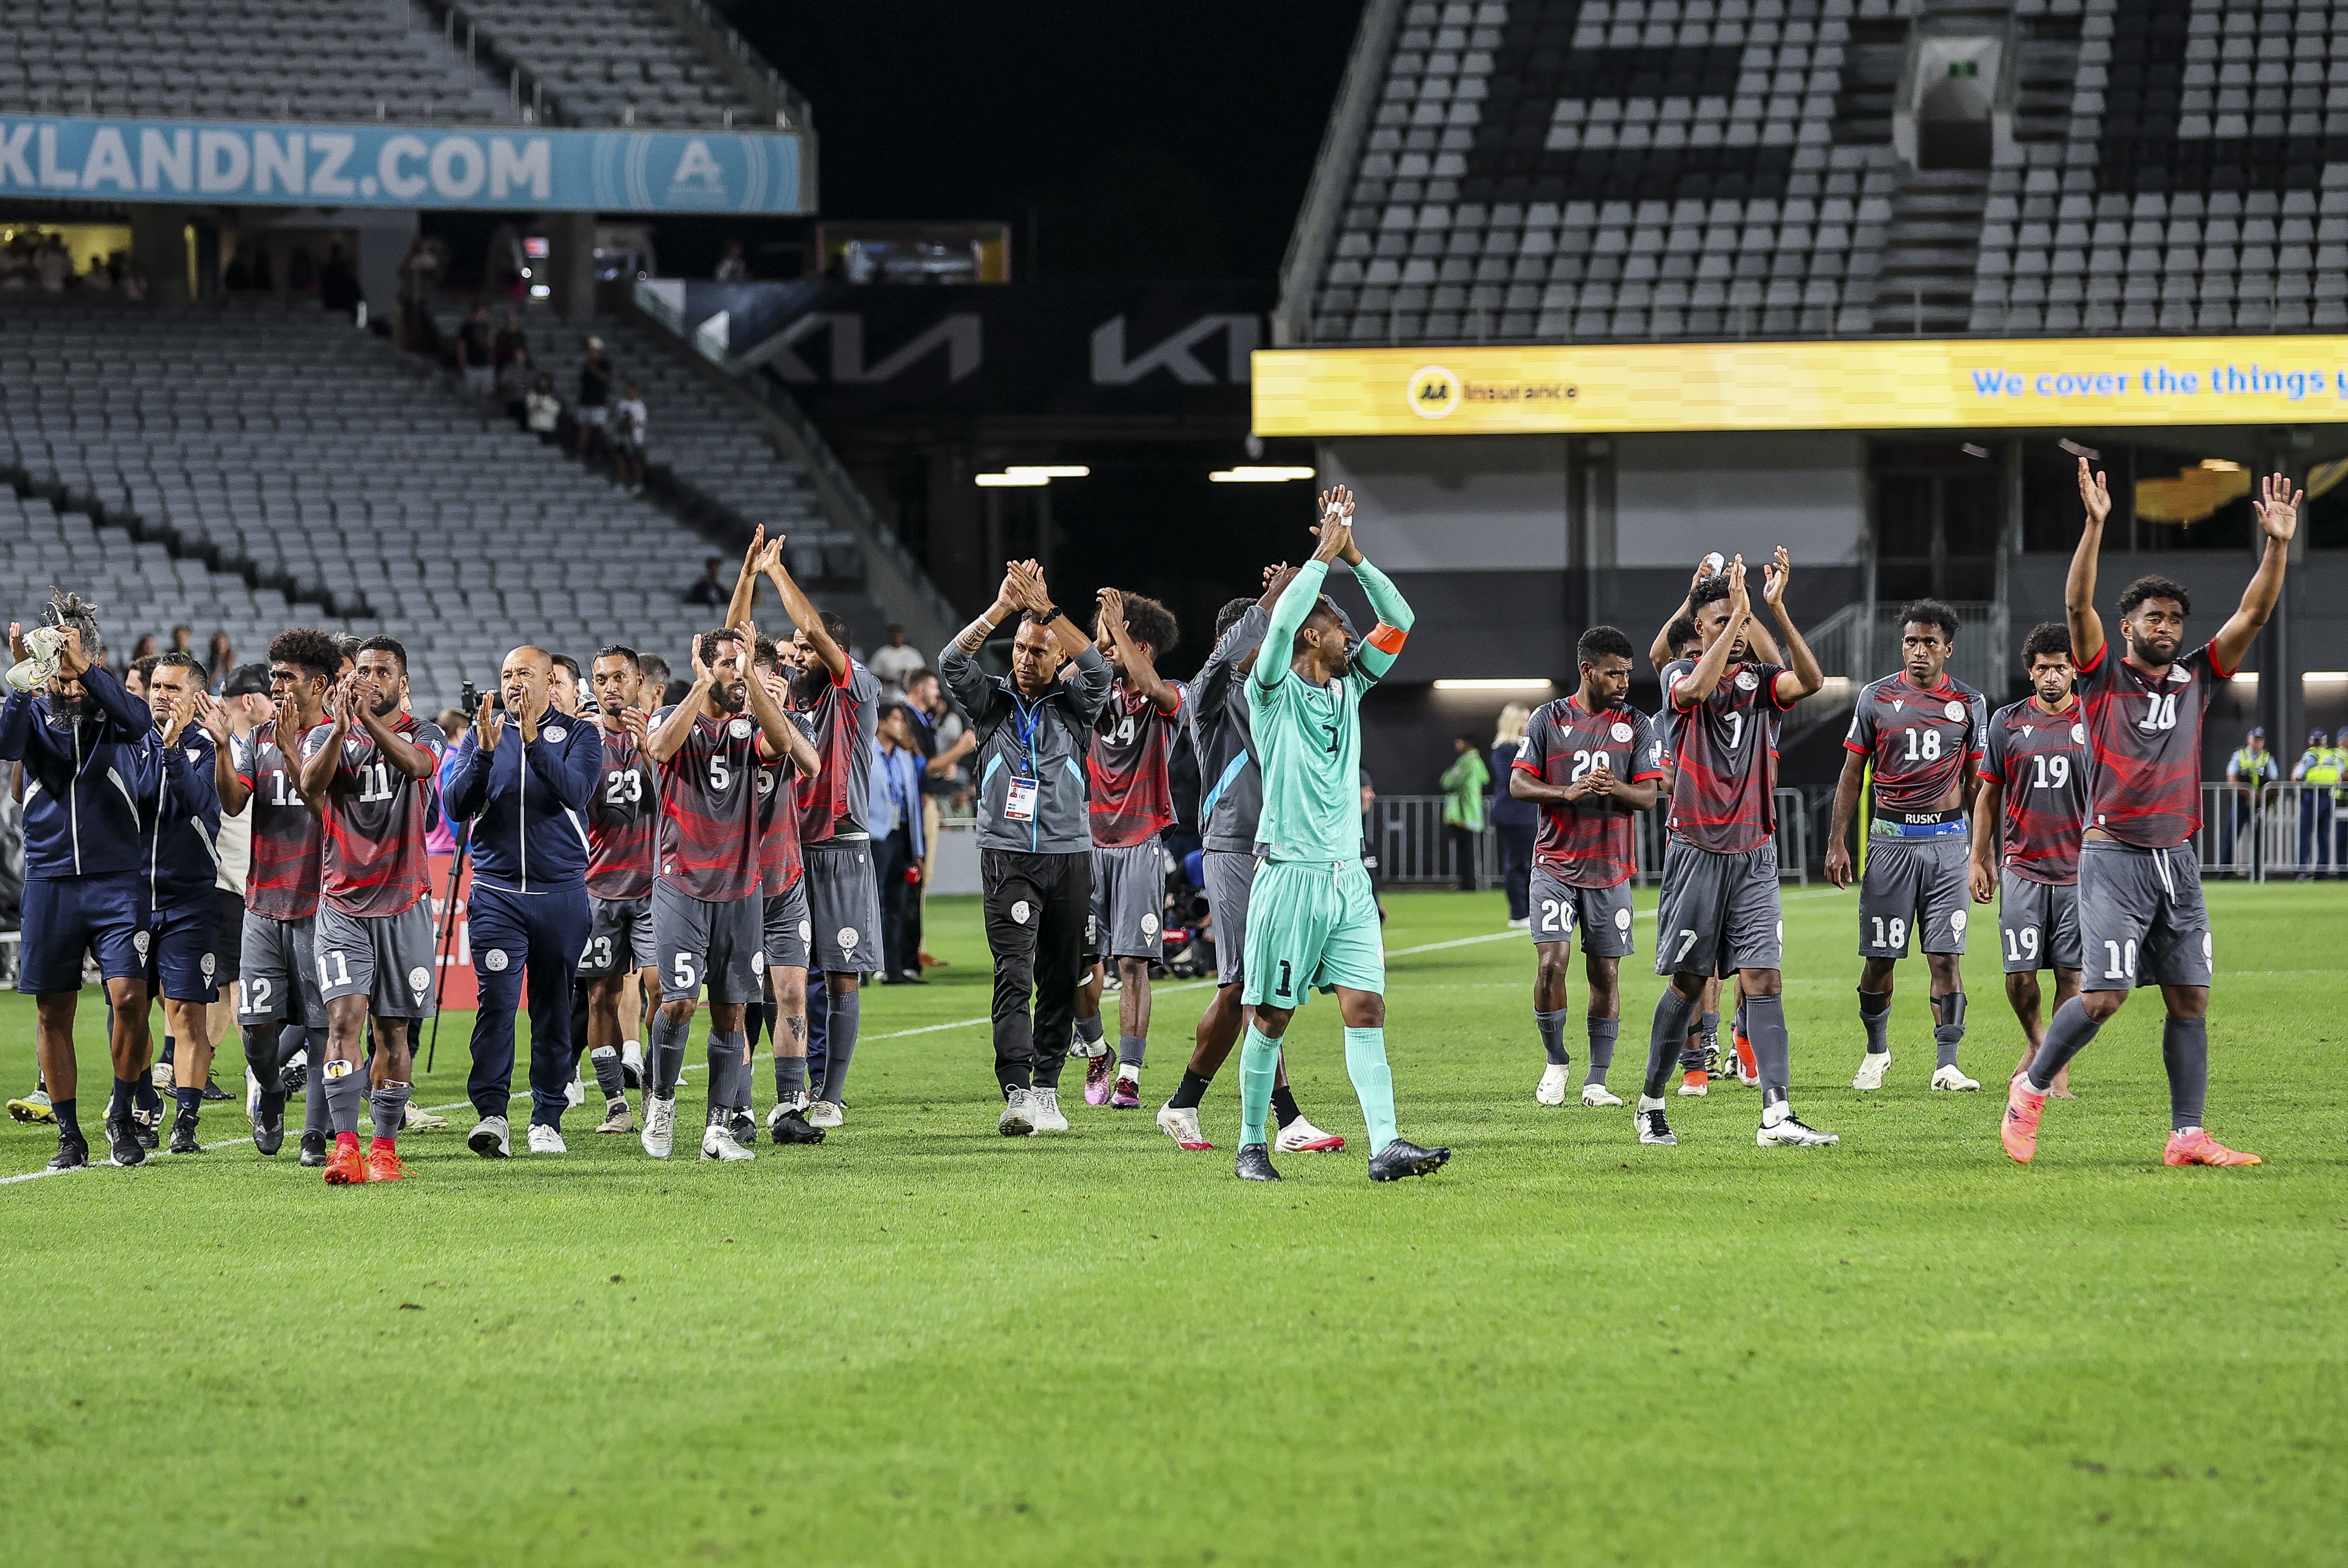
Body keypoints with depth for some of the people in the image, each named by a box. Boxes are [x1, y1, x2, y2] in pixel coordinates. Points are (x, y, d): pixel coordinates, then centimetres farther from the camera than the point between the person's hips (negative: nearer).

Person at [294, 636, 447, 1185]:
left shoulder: (423, 735, 5)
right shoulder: (327, 735, 6)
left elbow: (417, 764, -20)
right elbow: (310, 785, -15)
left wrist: (371, 723, -37)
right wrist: (340, 730, -32)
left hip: (404, 902, 1)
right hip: (343, 903, -1)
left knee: (393, 1031, 5)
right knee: (344, 1018, -14)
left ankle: (385, 1147, 11)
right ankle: (345, 1146, -20)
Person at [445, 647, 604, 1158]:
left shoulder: (578, 735, 5)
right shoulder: (482, 733, 9)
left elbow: (576, 792, -14)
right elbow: (457, 806, -1)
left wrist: (533, 741, -23)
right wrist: (485, 751, -15)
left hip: (561, 893, 0)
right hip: (497, 893, 0)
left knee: (554, 1009, 4)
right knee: (496, 1002, -13)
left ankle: (547, 1119, 12)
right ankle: (490, 1116, -18)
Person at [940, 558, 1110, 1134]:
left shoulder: (1073, 706, 6)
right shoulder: (991, 701, 6)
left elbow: (1098, 670, -14)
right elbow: (952, 661, -10)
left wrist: (1045, 608, -18)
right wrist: (1004, 607, -17)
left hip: (1069, 855, 2)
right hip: (1007, 856, -2)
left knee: (1061, 980, 5)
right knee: (1014, 976, -13)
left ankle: (1046, 1090, 15)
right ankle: (1017, 1095, -22)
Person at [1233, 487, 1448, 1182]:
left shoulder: (1349, 687, 15)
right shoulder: (1275, 693, -3)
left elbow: (1399, 622, 11)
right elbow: (1281, 623, -21)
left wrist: (1354, 555, 2)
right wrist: (1324, 554, -15)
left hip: (1349, 878, 6)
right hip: (1291, 873, -5)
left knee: (1366, 1007, -5)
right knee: (1271, 1016, 1)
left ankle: (1386, 1146, -13)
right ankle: (1252, 1146, 11)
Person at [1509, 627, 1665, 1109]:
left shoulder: (1637, 725, 5)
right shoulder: (1548, 719, 3)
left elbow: (1649, 796, 1)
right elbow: (1518, 783, 1)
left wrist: (1616, 790, -21)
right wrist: (1567, 792, -17)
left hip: (1610, 870, 1)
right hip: (1555, 865, -1)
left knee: (1606, 973, 1)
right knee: (1551, 961, -13)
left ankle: (1596, 1080, 10)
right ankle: (1556, 1063, 7)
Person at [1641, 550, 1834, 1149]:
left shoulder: (1761, 680, 7)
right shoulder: (1679, 675, 0)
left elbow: (1810, 679, -14)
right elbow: (1698, 688, -24)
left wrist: (1777, 609, -22)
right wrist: (1737, 614, -24)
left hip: (1755, 855, 2)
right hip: (1696, 852, -2)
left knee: (1762, 980, -8)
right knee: (1688, 983, 4)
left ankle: (1777, 1114, -17)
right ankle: (1651, 1104, 20)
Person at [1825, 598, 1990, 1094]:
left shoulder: (1969, 703, 7)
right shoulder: (1877, 697, 3)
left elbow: (1975, 783, 12)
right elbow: (1853, 774, 6)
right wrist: (1837, 843, 0)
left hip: (1947, 839, 0)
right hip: (1891, 837, 0)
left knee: (1946, 955, -7)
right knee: (1879, 956, 2)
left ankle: (1947, 1063, -7)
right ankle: (1876, 1051, 21)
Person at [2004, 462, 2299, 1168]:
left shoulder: (2195, 680, 12)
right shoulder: (2104, 677, 2)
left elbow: (2253, 614, 6)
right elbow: (2077, 604, -12)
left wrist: (2277, 545, -5)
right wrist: (2095, 525, -23)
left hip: (2177, 859, 5)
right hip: (2114, 857, -5)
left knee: (2190, 998, 0)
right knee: (2104, 994, -12)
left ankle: (2187, 1136, 2)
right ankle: (2031, 1088, 9)